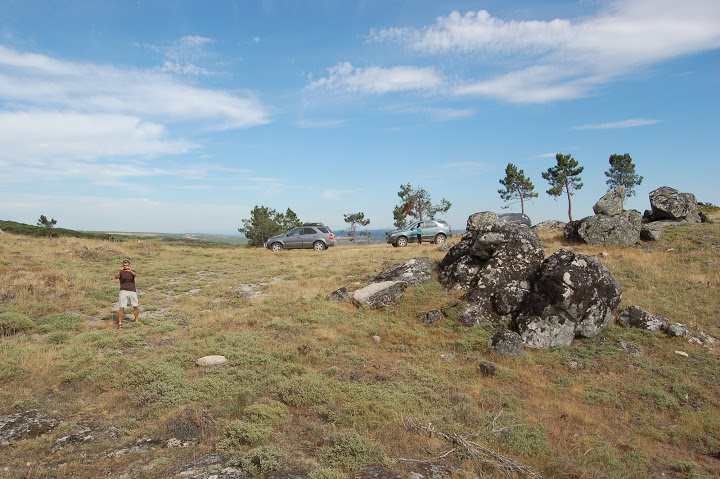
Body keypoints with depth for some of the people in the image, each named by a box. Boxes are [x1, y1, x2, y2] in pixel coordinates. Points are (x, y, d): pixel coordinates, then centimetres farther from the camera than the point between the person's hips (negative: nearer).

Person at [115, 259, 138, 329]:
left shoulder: (132, 271, 8)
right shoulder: (121, 272, 6)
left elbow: (135, 275, -16)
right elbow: (116, 277, -15)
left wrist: (130, 271, -37)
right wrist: (119, 272, -35)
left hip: (132, 291, 2)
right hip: (123, 291, -2)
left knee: (135, 307, 7)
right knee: (122, 308, -8)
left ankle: (136, 321, 23)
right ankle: (120, 324, -1)